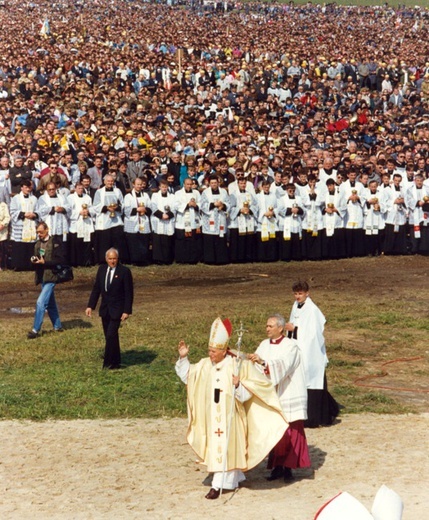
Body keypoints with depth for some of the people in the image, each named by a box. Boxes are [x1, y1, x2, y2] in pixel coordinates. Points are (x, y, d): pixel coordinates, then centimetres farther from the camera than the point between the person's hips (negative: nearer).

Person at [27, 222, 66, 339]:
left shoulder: (56, 242, -10)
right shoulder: (38, 244, 13)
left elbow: (60, 260, -15)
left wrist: (44, 262, -20)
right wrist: (34, 261, -4)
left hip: (51, 276, -8)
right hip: (42, 276, 8)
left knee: (41, 302, -14)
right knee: (50, 303, 15)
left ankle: (36, 330, -12)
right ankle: (57, 326, 27)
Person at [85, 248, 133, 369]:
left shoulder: (124, 271, -11)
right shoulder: (102, 269, 4)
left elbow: (129, 293, -10)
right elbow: (96, 289, 10)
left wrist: (127, 311, -15)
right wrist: (90, 306, 4)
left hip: (117, 309, -6)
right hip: (105, 309, 6)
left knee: (111, 335, -13)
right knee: (109, 336, 11)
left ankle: (109, 363, -5)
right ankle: (115, 362, 21)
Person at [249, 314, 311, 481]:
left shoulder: (290, 346, -9)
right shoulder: (264, 345, 8)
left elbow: (282, 366, -25)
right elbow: (254, 364, 0)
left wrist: (263, 362, -39)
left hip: (288, 397, -5)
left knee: (290, 433, -1)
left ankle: (288, 467, 5)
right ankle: (277, 466, 13)